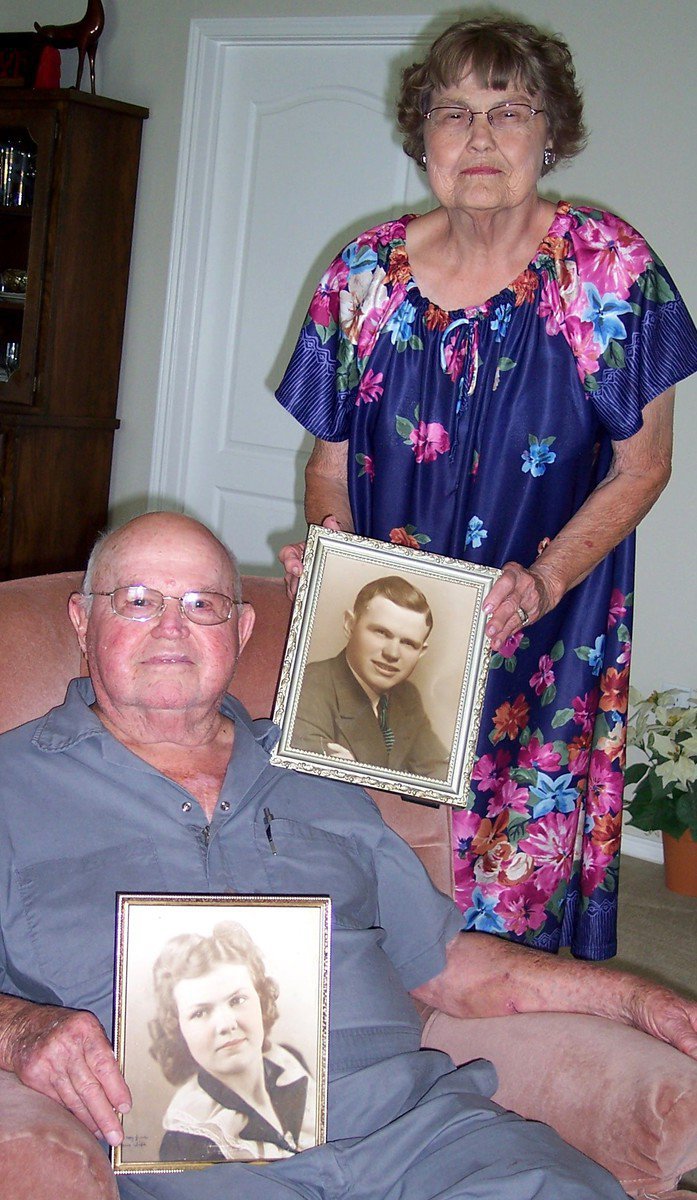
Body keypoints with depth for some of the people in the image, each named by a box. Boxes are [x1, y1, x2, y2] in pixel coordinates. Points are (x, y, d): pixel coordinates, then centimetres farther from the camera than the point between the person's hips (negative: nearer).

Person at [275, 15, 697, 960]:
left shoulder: (611, 270, -6)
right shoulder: (367, 274, 1)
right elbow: (331, 458, 10)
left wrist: (545, 579, -15)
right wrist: (327, 545, -10)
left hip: (543, 647, -2)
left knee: (513, 894, 0)